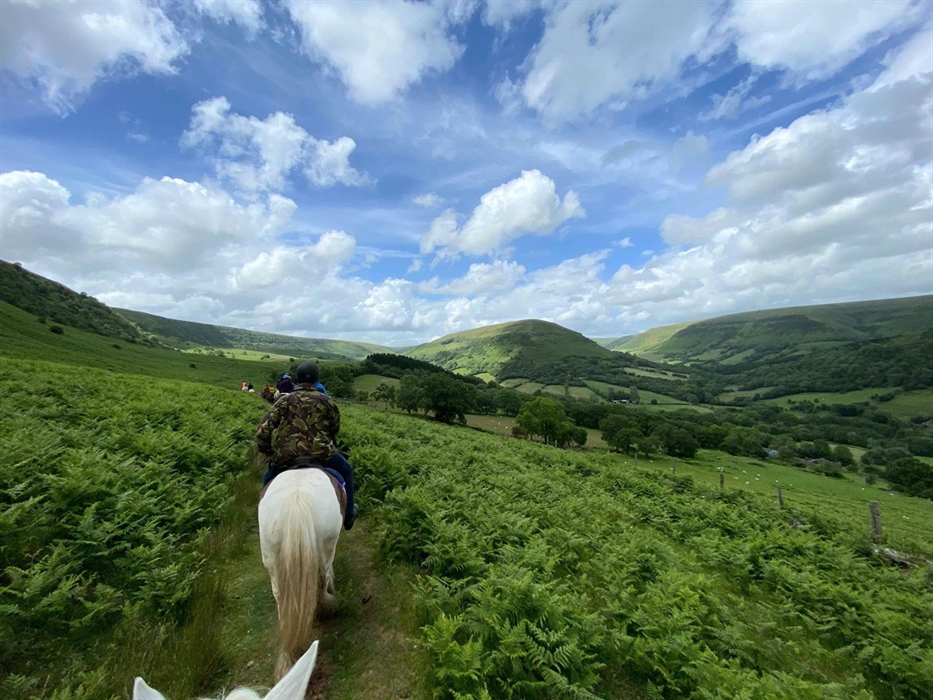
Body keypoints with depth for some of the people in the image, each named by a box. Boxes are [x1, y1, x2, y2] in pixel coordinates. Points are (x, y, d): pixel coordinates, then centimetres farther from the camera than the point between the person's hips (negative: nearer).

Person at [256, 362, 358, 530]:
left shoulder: (284, 400, 7)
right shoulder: (326, 401, 5)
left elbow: (263, 431, 2)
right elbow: (335, 429, 15)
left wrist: (268, 453, 17)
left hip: (284, 458, 2)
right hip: (319, 453, -2)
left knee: (269, 478, 35)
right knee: (346, 471, 25)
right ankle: (348, 514, 31)